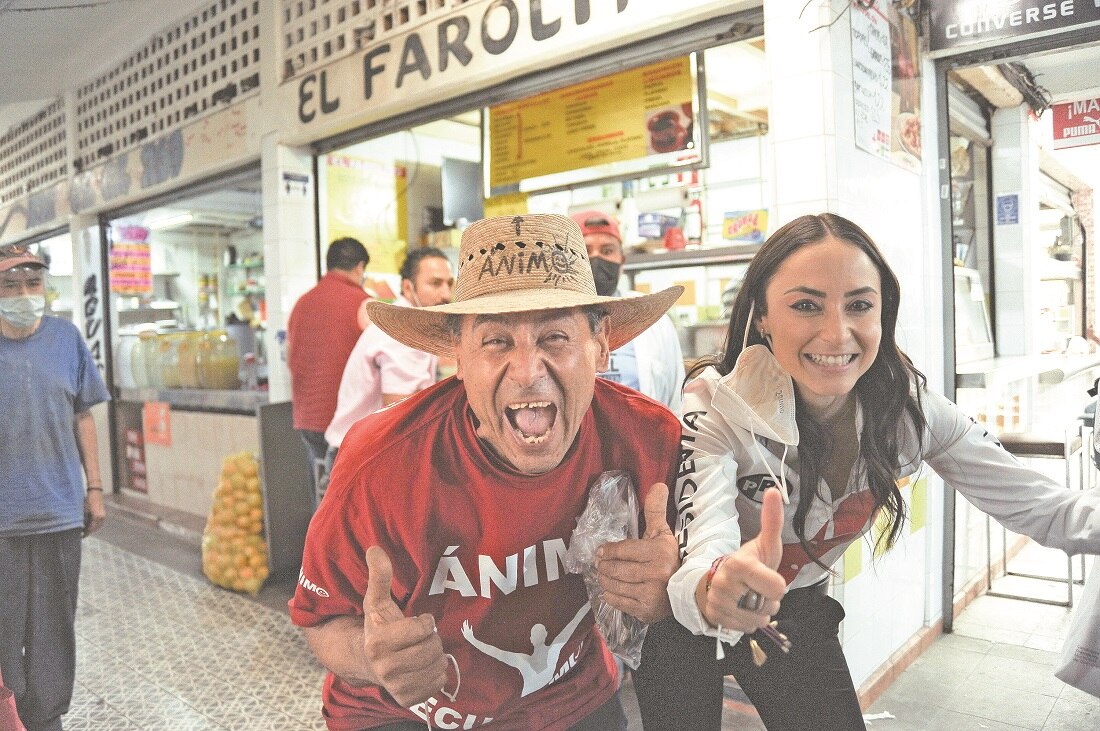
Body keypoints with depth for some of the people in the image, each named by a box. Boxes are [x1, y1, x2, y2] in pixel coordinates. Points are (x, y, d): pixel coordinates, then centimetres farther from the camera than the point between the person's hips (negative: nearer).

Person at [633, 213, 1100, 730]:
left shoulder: (908, 410, -17)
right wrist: (715, 590, -62)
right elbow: (697, 569, -39)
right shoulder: (717, 407, -30)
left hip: (798, 609, 4)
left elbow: (1043, 508, -11)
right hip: (688, 614, -3)